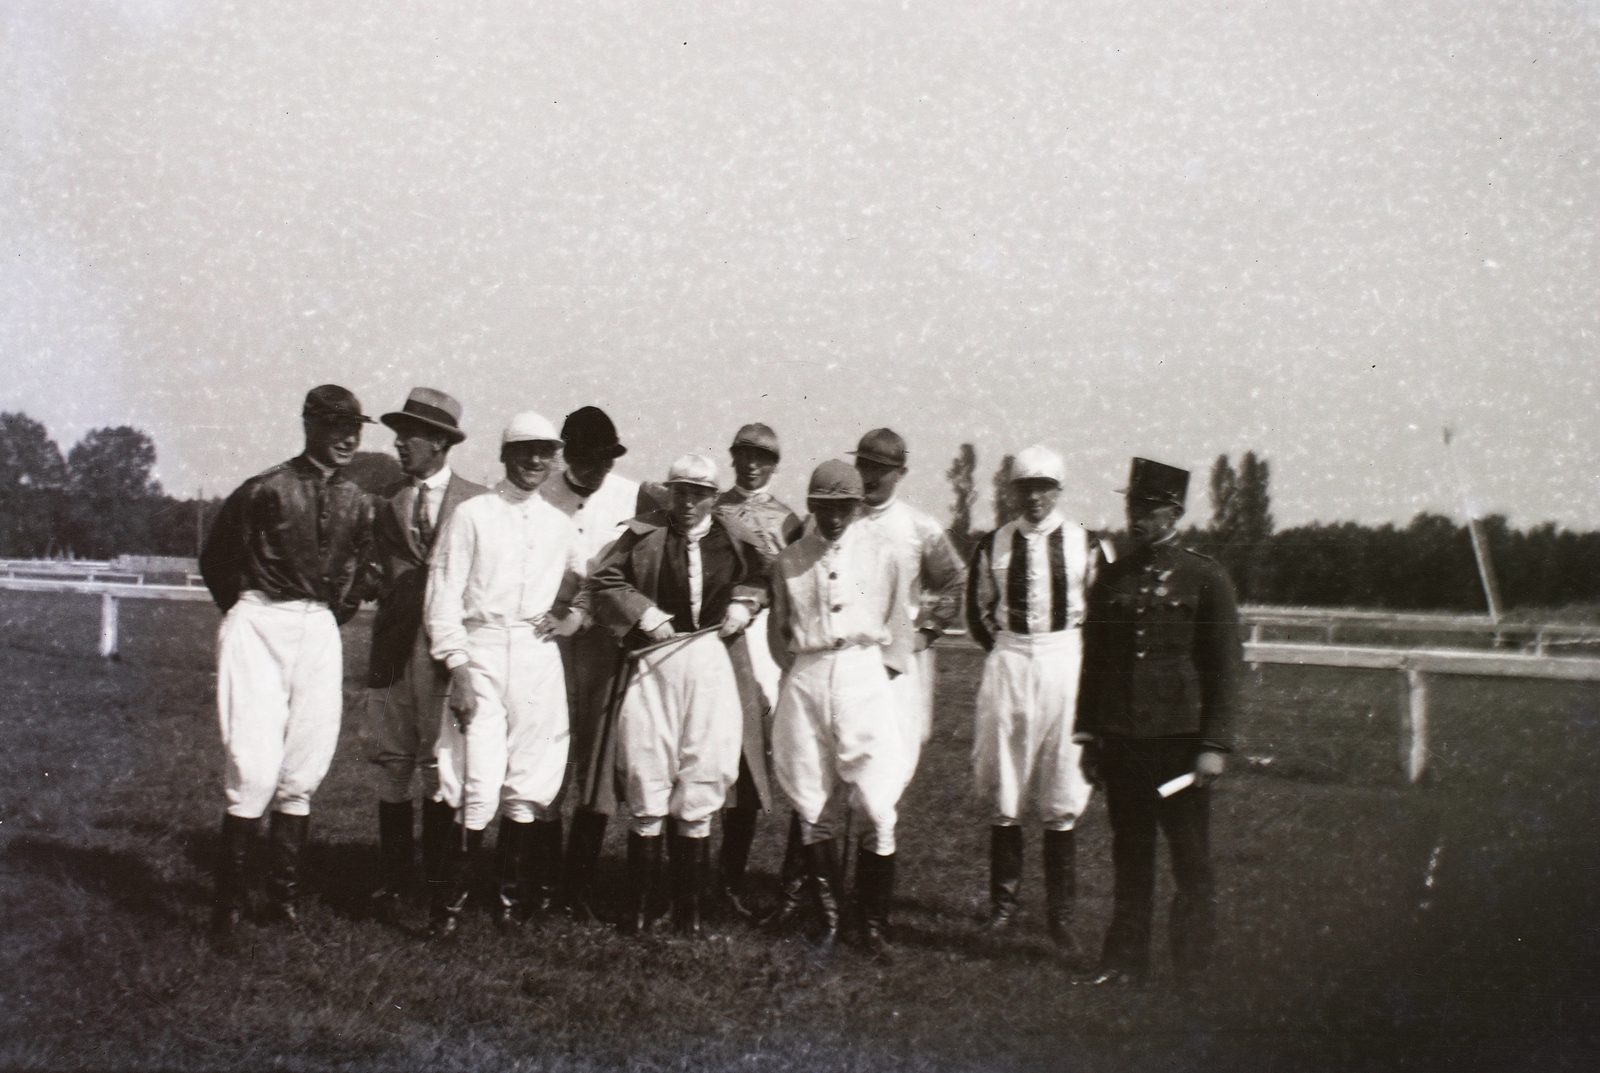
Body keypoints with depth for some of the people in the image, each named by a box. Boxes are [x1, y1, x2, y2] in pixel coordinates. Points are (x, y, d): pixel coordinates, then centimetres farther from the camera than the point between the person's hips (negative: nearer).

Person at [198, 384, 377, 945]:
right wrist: (246, 615, 9)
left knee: (302, 773, 6)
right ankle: (229, 899, -2)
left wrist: (332, 617, 15)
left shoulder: (357, 504, 8)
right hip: (260, 630, -5)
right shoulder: (265, 490, -7)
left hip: (320, 634, 5)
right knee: (255, 769, -10)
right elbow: (215, 559, 3)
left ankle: (285, 893, 15)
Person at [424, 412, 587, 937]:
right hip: (481, 652, -4)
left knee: (529, 781, 4)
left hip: (538, 656, 4)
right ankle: (449, 899, -2)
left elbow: (588, 579, 28)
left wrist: (570, 614, 7)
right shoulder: (471, 514, 2)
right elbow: (444, 592, -2)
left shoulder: (560, 526, 13)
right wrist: (457, 664, -11)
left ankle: (513, 894, 15)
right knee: (479, 781, -11)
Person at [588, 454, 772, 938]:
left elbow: (762, 580, 21)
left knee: (702, 785, 4)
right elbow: (603, 584, 3)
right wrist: (642, 612, -8)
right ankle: (638, 905, 9)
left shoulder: (736, 540, 7)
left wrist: (744, 603, 3)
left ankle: (689, 906, 14)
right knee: (647, 780, 0)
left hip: (714, 665, 1)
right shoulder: (643, 536, 2)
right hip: (655, 661, -1)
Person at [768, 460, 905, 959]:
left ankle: (874, 923, 3)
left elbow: (896, 627, 10)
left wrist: (883, 671, 7)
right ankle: (827, 917, 14)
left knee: (879, 810, -6)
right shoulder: (788, 561, 8)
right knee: (811, 810, 3)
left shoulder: (881, 555, 4)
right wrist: (800, 673, 10)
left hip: (865, 679, -1)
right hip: (806, 683, 1)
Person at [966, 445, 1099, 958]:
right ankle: (1003, 903, 15)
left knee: (1063, 798, 1)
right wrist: (1003, 652, 9)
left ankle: (1060, 914, 8)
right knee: (1002, 794, 5)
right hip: (1007, 665, 1)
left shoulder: (1085, 545, 0)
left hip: (1066, 662, -1)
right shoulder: (993, 546, 4)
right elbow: (977, 610, 16)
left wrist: (1083, 660, 3)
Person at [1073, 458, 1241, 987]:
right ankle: (1125, 960, 18)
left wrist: (1214, 745, -8)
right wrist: (1089, 735, 9)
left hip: (1179, 738, -3)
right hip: (1121, 739, 3)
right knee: (1129, 854, 10)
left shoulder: (1205, 578, -2)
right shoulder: (1112, 576, 9)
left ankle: (1192, 965, 13)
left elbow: (1225, 667, -3)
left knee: (1190, 860, 3)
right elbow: (1093, 659, 13)